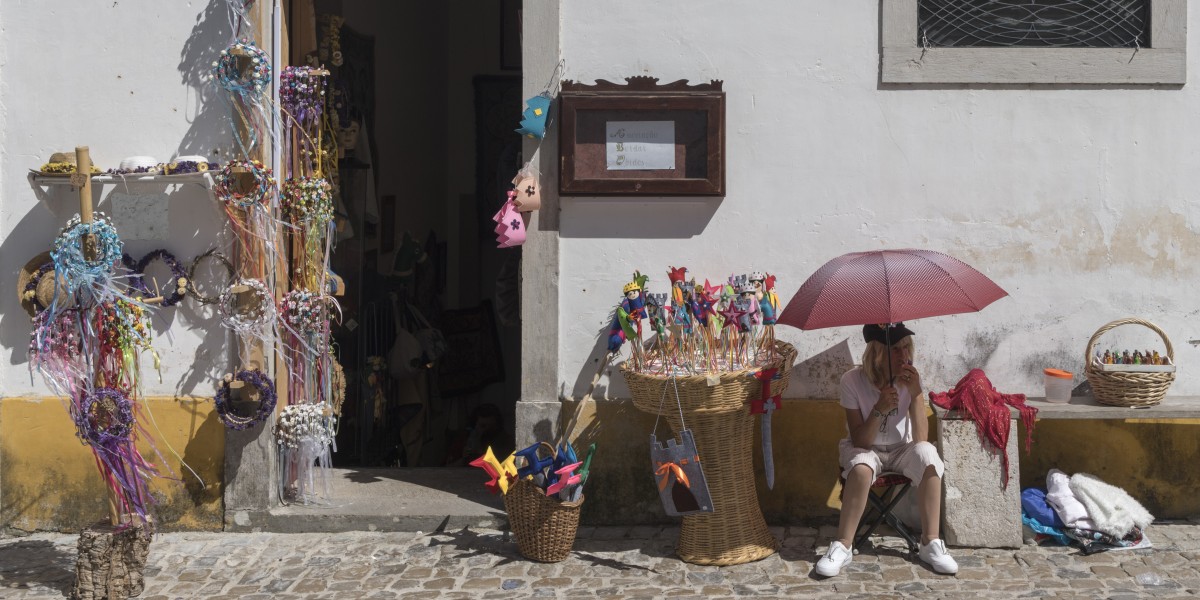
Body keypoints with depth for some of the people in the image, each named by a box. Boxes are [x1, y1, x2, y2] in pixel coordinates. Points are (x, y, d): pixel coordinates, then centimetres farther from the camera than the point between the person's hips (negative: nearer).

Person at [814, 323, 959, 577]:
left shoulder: (910, 378, -13)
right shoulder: (853, 380, -18)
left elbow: (921, 439, -21)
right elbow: (860, 441, -20)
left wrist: (916, 393, -32)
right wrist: (879, 408, -35)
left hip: (902, 450, 2)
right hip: (866, 449, -2)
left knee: (927, 454, -30)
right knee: (861, 466, -35)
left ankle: (931, 543, -21)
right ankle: (843, 546, -24)